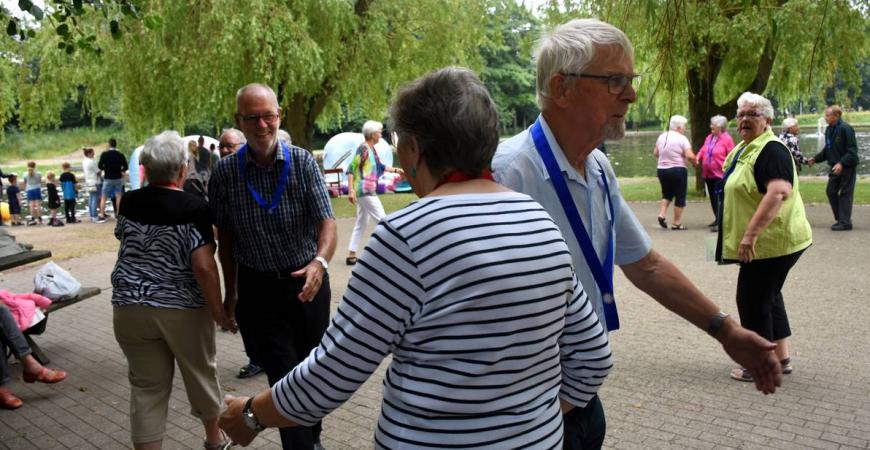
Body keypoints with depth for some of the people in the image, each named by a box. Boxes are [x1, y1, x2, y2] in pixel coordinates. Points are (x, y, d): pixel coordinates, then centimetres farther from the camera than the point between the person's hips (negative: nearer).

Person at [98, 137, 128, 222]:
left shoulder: (104, 154, -9)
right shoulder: (120, 155, -4)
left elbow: (100, 166, -8)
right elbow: (125, 167, -2)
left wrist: (105, 169, 12)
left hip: (108, 178, -2)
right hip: (118, 178, 2)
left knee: (103, 198, 5)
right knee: (118, 196, 12)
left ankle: (102, 216, 0)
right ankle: (118, 214, 12)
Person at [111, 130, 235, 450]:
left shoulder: (129, 202, 1)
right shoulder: (194, 208, -15)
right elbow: (204, 267, -20)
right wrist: (218, 311, -11)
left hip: (130, 307, 3)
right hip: (183, 309, -3)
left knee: (147, 386, 10)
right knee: (200, 374, 18)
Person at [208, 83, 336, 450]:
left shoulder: (303, 162, -8)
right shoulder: (225, 173, -6)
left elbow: (326, 221, -14)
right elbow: (225, 236, 4)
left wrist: (320, 262, -34)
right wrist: (231, 292, 10)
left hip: (308, 281, 1)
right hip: (258, 288, -1)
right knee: (285, 378, -5)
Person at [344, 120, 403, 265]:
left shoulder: (371, 149, 14)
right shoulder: (363, 148, -14)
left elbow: (380, 166, 27)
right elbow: (351, 168, -19)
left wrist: (396, 170, 27)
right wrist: (351, 190, -25)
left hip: (367, 191, 10)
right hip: (365, 191, -10)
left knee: (361, 224, 12)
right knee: (382, 220, -4)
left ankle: (351, 255, 15)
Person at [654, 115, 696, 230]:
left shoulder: (661, 136, 7)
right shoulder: (682, 139, -11)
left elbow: (655, 153, 15)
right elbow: (690, 156, -19)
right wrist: (695, 162, 0)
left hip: (661, 169, 6)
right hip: (677, 170, -6)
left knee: (667, 193, 23)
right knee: (680, 197, 6)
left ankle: (662, 213, 3)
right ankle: (676, 223, 9)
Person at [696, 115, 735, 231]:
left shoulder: (726, 138, -11)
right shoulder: (709, 137, 10)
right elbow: (702, 150, 13)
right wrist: (698, 158, -8)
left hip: (720, 174, -8)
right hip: (708, 174, 8)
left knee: (719, 198, -10)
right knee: (712, 197, 16)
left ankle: (720, 223, -9)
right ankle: (717, 219, 30)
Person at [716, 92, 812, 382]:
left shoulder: (771, 150, -18)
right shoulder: (745, 149, 12)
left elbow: (779, 192, -33)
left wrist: (751, 233, -36)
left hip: (771, 241, -10)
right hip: (764, 242, 10)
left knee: (752, 299, -2)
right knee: (768, 296, 17)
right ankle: (781, 359, 29)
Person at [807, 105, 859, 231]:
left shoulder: (845, 129, -18)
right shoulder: (829, 129, 9)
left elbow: (852, 150, -21)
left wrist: (842, 163, -31)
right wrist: (815, 159, 9)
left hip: (847, 167, -8)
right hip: (835, 167, 8)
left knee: (845, 194, -3)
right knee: (831, 191, 9)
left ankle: (845, 222, 5)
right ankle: (840, 219, 21)